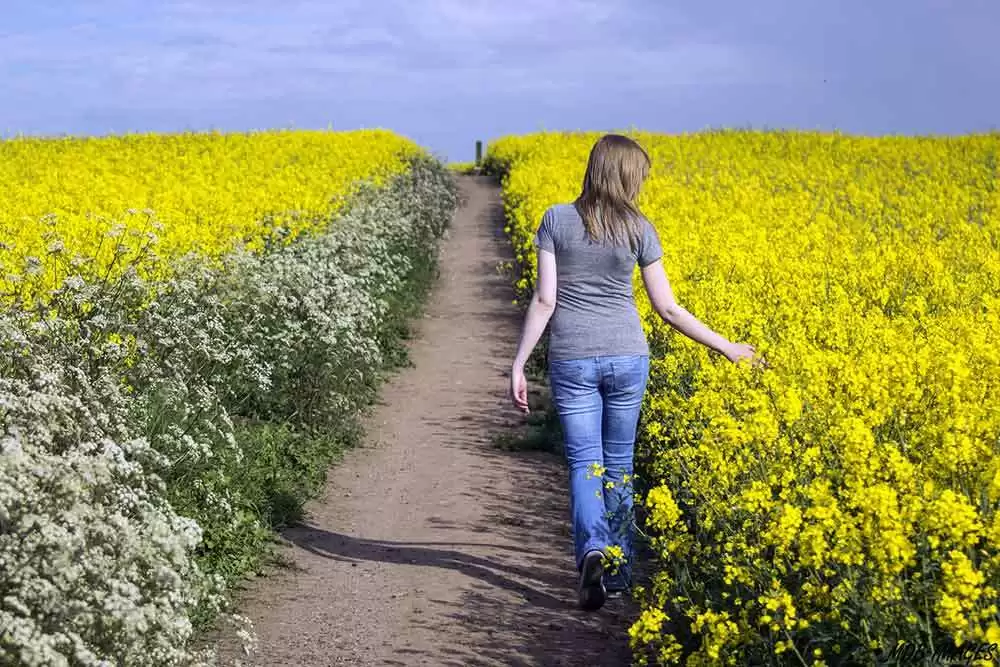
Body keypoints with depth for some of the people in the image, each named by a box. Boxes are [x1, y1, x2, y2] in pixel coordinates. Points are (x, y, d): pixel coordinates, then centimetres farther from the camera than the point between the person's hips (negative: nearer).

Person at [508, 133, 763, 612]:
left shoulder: (557, 219, -4)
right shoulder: (639, 229, -3)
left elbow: (544, 300, -8)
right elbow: (667, 308, -1)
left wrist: (518, 364, -5)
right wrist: (725, 346, 9)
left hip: (571, 358, -1)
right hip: (627, 357, 1)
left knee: (584, 462, 4)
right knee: (618, 463, 15)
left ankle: (592, 551, -21)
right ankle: (617, 570, 21)